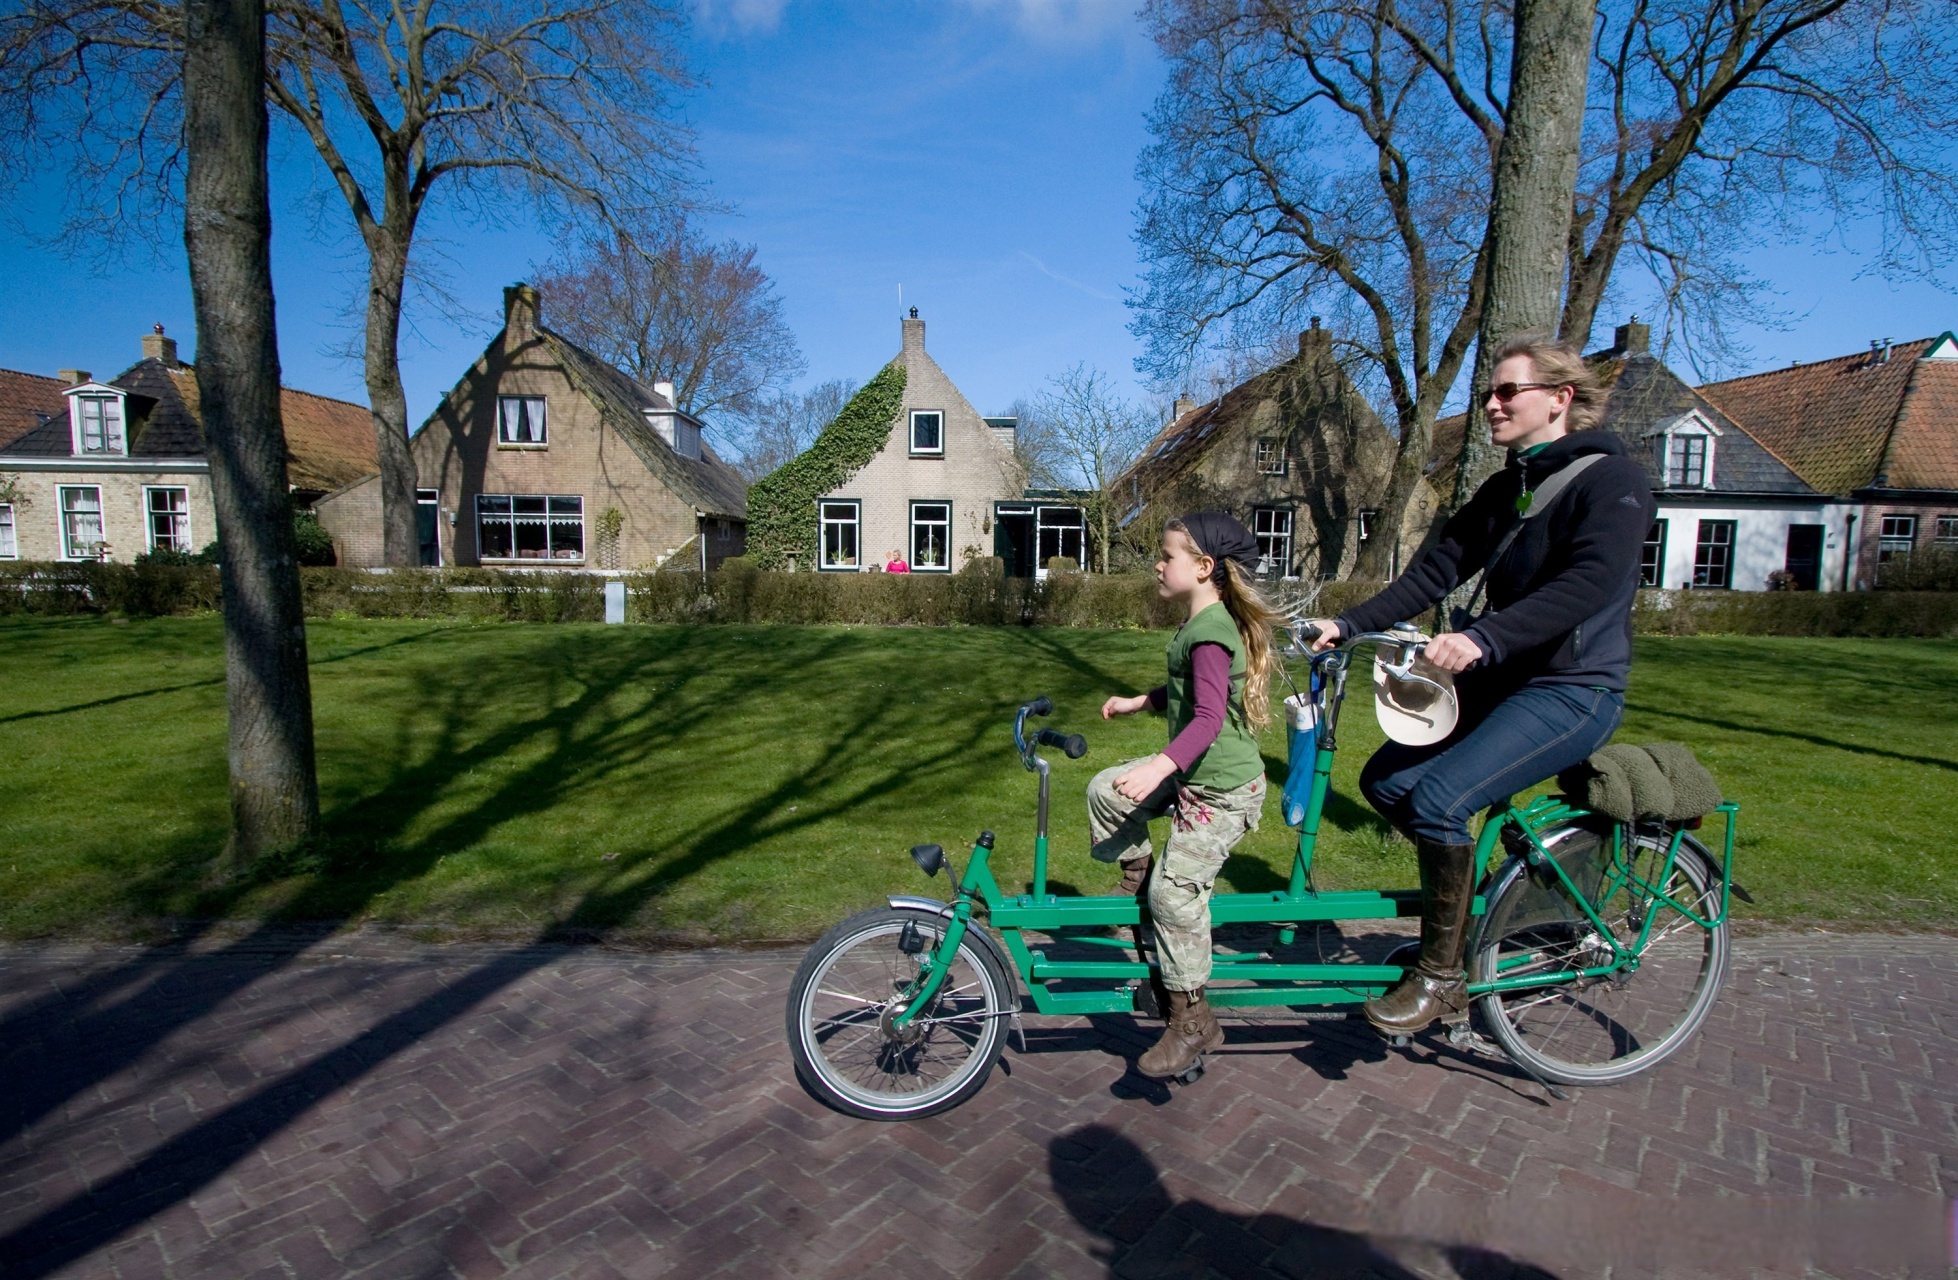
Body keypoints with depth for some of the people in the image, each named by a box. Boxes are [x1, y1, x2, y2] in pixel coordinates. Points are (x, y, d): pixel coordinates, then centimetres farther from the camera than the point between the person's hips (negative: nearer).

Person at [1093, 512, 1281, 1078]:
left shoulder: (1210, 634, -23)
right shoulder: (1204, 623, 9)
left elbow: (1209, 718, -35)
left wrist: (1159, 766, -47)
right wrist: (1137, 701, 29)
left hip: (1222, 789, -10)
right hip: (1193, 772, 10)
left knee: (1176, 893, -9)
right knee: (1106, 790, 7)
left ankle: (1192, 1021, 6)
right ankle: (1137, 878, 26)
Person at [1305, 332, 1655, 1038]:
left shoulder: (1612, 478, -12)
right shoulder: (1505, 488, 12)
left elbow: (1590, 582, -29)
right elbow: (1436, 570, 6)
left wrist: (1483, 638, -42)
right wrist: (1348, 625, -6)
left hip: (1575, 690, -8)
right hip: (1500, 680, 8)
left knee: (1437, 797, -25)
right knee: (1386, 780, -2)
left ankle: (1442, 977, -6)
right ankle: (1465, 900, 21)